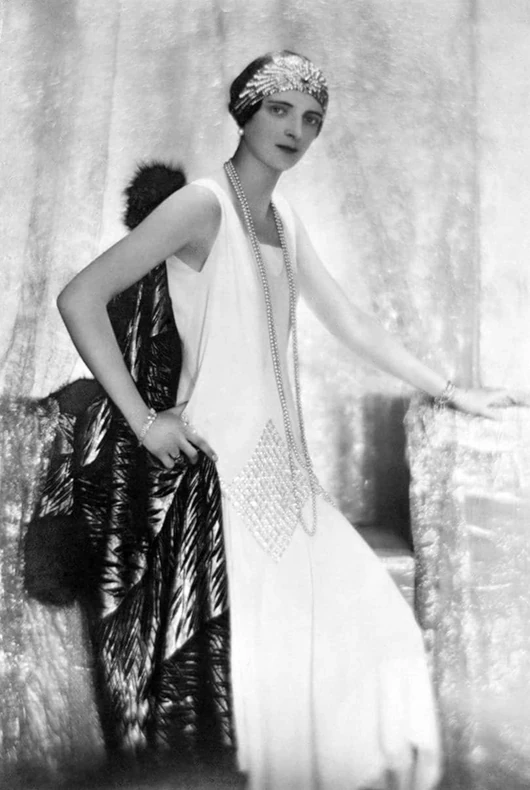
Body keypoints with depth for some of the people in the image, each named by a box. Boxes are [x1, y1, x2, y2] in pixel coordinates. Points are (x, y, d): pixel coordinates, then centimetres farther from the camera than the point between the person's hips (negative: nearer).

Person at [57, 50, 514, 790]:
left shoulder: (284, 221, 13)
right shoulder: (205, 204, -11)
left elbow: (351, 323, 21)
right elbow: (80, 298, -18)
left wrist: (449, 391, 23)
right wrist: (142, 419, -18)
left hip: (283, 469, 8)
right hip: (221, 466, -8)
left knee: (374, 628, 12)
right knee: (251, 664, -4)